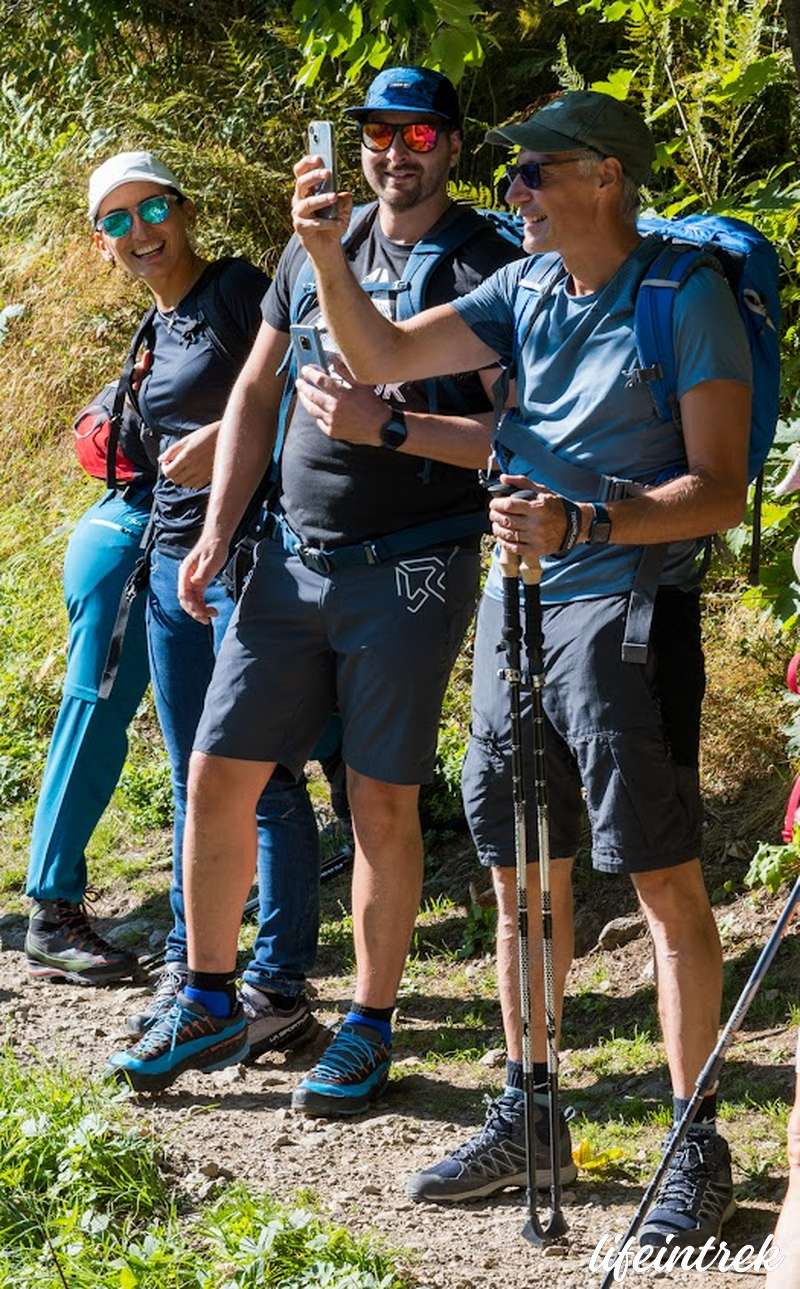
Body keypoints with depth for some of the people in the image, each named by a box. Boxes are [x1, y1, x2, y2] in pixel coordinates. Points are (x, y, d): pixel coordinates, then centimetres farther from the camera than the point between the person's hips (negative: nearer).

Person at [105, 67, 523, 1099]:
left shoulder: (485, 266, -4)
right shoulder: (316, 249, 11)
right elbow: (256, 395, 16)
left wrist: (395, 426, -22)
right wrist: (217, 531, 10)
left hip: (410, 567, -5)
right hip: (295, 553, 5)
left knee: (382, 802, 0)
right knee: (219, 774, 4)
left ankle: (369, 1027, 14)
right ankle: (209, 999, 20)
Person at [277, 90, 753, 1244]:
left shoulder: (687, 297, -9)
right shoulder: (526, 289, 10)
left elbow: (718, 490, -13)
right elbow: (384, 358, 6)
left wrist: (579, 525, -25)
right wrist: (326, 258, -9)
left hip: (626, 607, -7)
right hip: (516, 605, 7)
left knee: (665, 879, -4)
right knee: (523, 874, 13)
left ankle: (697, 1147, 5)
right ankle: (530, 1117, 26)